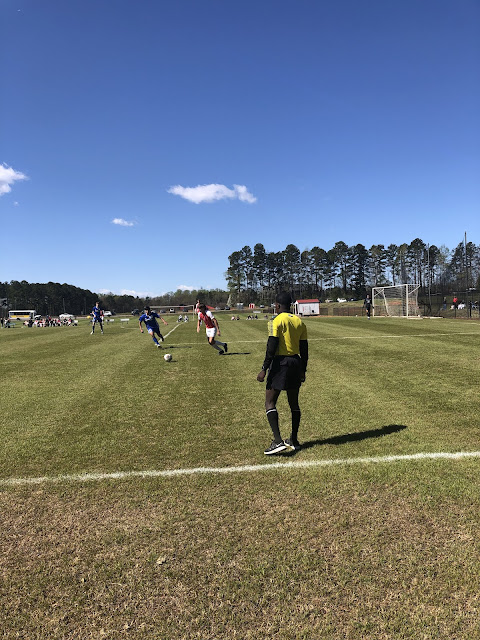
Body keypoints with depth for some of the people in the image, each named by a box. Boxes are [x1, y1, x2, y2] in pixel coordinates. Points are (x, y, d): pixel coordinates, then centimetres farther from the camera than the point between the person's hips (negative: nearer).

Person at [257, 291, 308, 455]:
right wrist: (303, 370, 20)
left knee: (270, 402, -3)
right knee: (294, 403, 15)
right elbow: (304, 349, 12)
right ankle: (294, 440, 24)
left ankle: (278, 441, -12)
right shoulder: (300, 322, 10)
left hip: (280, 362, -7)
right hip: (296, 362, 7)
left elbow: (271, 347, -16)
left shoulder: (277, 321, -10)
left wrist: (264, 369, -13)